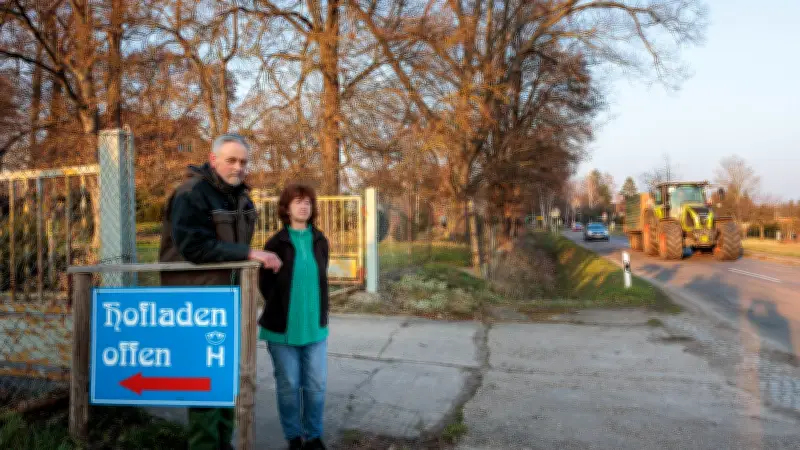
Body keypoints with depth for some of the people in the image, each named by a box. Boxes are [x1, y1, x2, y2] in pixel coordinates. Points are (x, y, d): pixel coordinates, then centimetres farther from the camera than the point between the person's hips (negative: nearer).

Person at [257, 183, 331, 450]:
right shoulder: (276, 244, -7)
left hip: (315, 326, 3)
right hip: (283, 327, -3)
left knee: (316, 384, 7)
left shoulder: (320, 242, 4)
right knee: (288, 385, 7)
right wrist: (282, 310, 4)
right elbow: (265, 284, 0)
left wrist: (319, 314, 10)